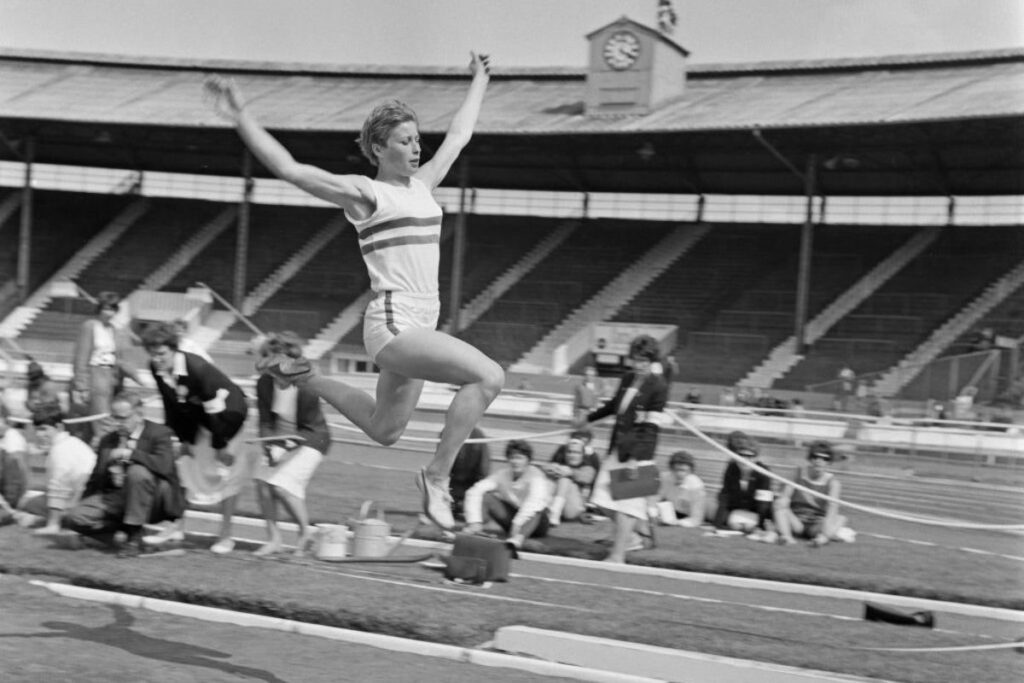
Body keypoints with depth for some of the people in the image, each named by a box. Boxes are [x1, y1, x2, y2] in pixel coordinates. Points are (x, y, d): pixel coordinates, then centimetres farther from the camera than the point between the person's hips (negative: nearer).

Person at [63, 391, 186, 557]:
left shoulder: (159, 434, -7)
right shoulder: (108, 440, 12)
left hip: (154, 502, -5)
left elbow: (164, 465, -27)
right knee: (73, 517, -16)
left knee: (137, 471, -37)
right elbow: (97, 478, 17)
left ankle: (134, 537, -22)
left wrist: (129, 454, -26)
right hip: (117, 497, 5)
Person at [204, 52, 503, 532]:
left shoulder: (422, 184, 15)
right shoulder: (364, 193, -5)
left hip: (419, 324, 9)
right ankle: (437, 477, -13)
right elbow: (288, 168, -12)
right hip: (393, 324, -9)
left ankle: (299, 375, 32)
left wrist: (479, 80, 39)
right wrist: (242, 119, -18)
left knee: (382, 430, 19)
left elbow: (459, 135, 29)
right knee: (488, 376, -23)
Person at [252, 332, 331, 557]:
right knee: (262, 480, -12)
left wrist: (287, 448, -30)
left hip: (310, 439, -6)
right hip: (279, 437, 6)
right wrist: (269, 448, -22)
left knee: (282, 484, -21)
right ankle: (273, 539, 1)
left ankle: (305, 532, 2)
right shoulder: (264, 384, -12)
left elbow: (310, 429, -17)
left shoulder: (307, 389, -26)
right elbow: (265, 422, -5)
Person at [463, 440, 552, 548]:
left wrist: (518, 523, -52)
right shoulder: (502, 474, -7)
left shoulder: (536, 476, -19)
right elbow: (475, 492, -17)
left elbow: (535, 501, -41)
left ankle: (517, 539, -64)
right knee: (486, 496, -15)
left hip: (534, 523, -4)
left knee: (535, 509, -39)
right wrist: (475, 522, -32)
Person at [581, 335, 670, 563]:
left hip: (639, 452, -8)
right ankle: (631, 537, 27)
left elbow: (650, 427, -16)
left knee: (627, 504, -9)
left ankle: (617, 556, -6)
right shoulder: (628, 378, 10)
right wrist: (590, 418, 40)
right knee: (605, 498, 9)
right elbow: (614, 405, 28)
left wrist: (636, 459, -22)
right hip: (618, 447, 8)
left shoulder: (659, 386, -12)